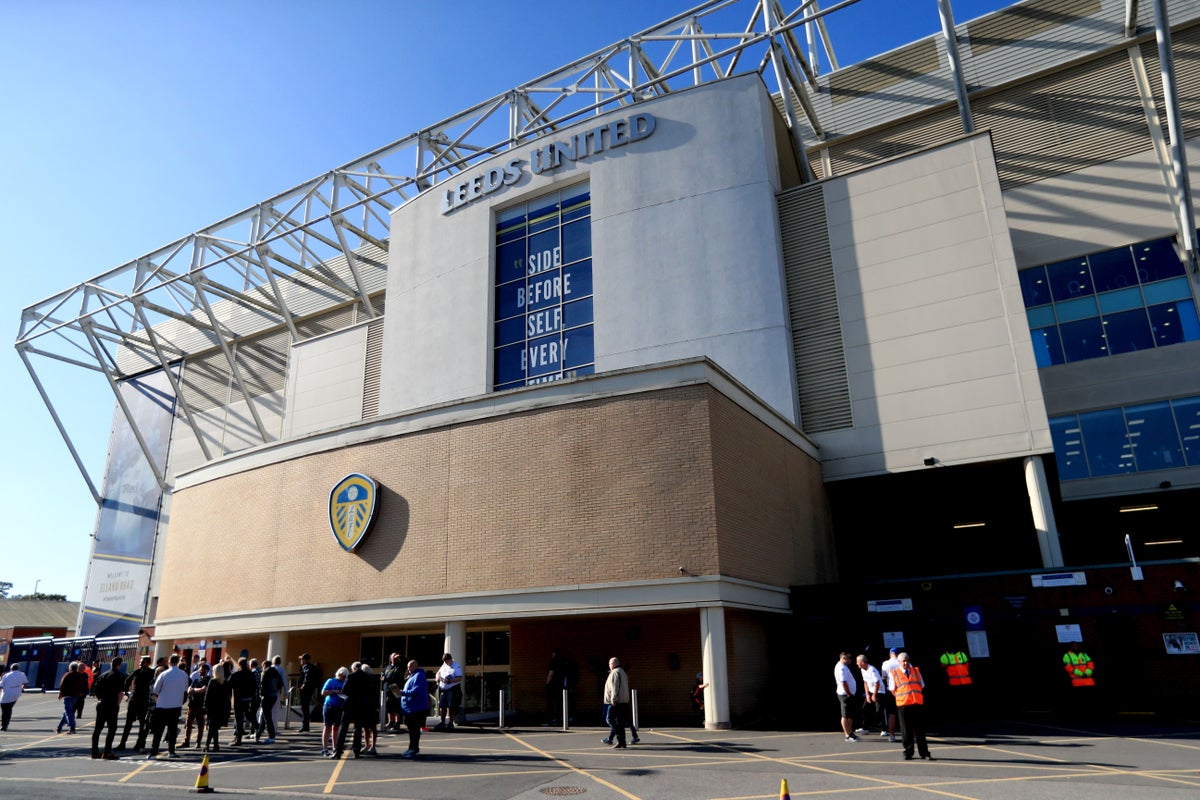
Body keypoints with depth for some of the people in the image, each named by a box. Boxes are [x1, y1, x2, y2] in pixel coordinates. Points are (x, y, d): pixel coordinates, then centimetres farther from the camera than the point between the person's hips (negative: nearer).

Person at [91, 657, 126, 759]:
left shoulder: (103, 675, 13)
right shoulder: (120, 675, -6)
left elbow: (95, 691, 15)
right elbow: (121, 692, -14)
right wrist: (118, 704, -5)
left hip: (101, 704, 7)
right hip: (112, 705, -7)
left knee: (98, 728, 13)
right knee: (112, 729, -2)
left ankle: (95, 752, 17)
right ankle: (107, 752, -6)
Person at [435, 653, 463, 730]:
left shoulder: (457, 667, -10)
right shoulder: (444, 665, 13)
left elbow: (459, 678, -17)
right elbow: (439, 672, 25)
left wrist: (449, 681, -26)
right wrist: (438, 678, 2)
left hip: (453, 689, -6)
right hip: (443, 689, 6)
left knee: (451, 707, -1)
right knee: (442, 706, 7)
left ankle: (451, 723, 10)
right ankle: (442, 722, 18)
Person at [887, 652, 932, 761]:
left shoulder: (916, 671, 11)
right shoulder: (893, 674, 2)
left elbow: (922, 686, 16)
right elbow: (892, 689, 6)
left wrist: (919, 697, 7)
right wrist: (900, 698, 1)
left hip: (918, 704, 2)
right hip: (903, 705, -2)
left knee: (920, 730, 6)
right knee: (906, 731, 1)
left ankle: (924, 753, 13)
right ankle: (908, 754, 10)